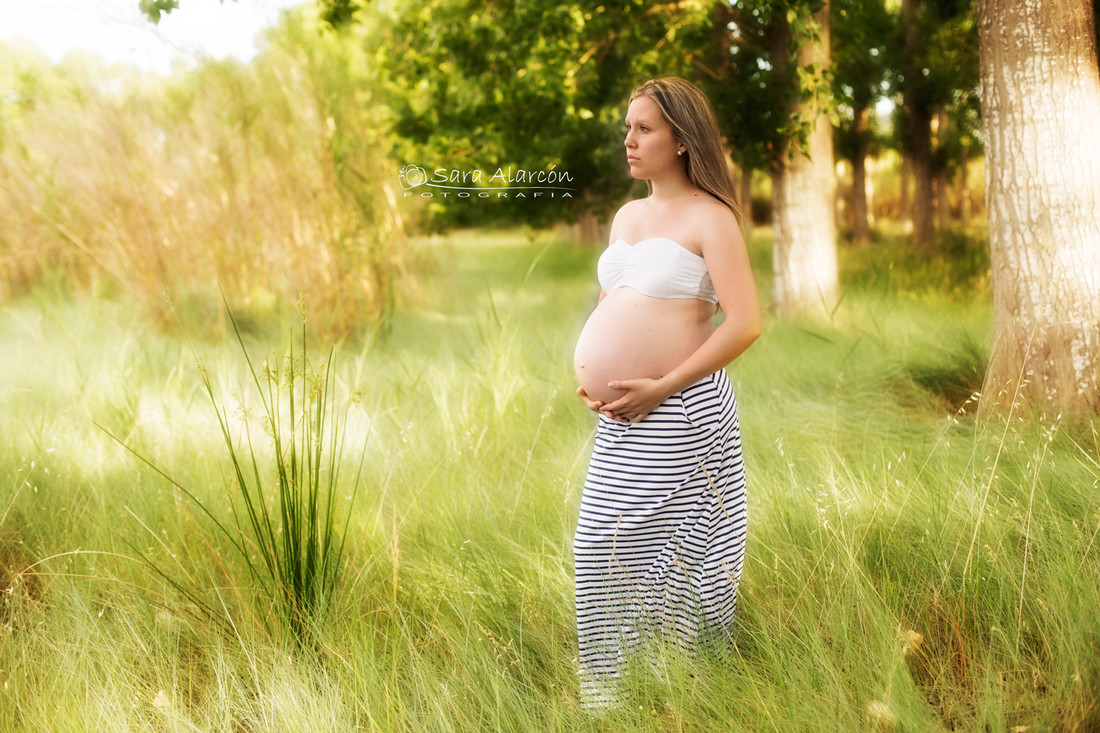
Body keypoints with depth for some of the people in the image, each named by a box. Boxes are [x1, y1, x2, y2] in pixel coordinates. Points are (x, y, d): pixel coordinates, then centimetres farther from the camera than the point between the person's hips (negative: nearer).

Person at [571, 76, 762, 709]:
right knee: (603, 543, 7)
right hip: (621, 417, 7)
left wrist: (660, 388, -16)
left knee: (671, 544, -3)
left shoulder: (709, 217, -6)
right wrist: (591, 379, 9)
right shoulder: (627, 217, 17)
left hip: (680, 411, -7)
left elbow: (745, 323, -15)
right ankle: (608, 683, 18)